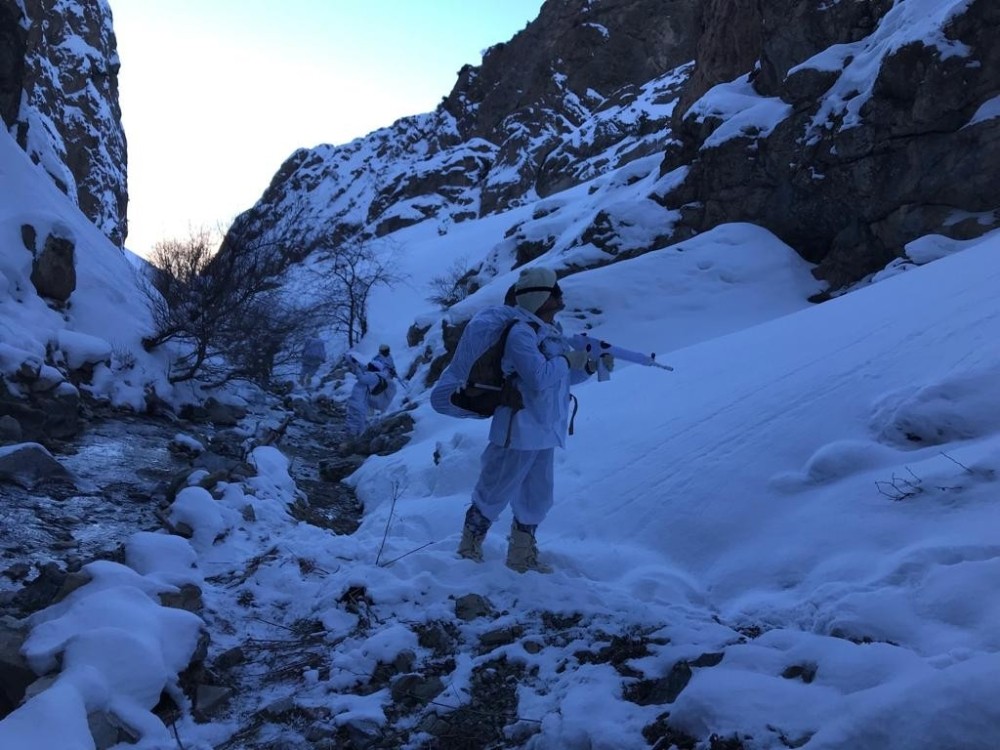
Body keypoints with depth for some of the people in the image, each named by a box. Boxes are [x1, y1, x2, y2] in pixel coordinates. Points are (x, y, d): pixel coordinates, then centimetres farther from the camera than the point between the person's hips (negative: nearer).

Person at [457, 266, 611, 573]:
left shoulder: (552, 331, 11)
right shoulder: (522, 333, -18)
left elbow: (563, 378, 18)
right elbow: (540, 378, -29)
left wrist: (590, 366, 2)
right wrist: (569, 360, -15)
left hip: (544, 434, 9)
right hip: (519, 433, -9)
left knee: (536, 500, 18)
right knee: (494, 496, 4)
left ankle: (522, 557, 33)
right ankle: (469, 551, 20)